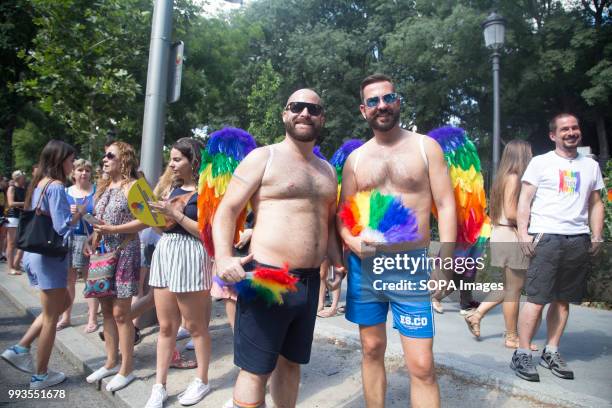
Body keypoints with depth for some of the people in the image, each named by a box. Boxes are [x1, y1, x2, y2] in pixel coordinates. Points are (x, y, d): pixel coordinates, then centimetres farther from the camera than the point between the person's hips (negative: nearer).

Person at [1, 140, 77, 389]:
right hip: (50, 256, -9)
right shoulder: (56, 186, -17)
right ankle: (40, 376, 19)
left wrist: (71, 216, 10)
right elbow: (62, 228, -22)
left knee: (62, 303, 23)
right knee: (51, 317, 6)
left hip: (35, 253, 9)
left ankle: (20, 349, 22)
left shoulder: (38, 184, 10)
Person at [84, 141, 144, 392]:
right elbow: (100, 221, 18)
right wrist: (93, 243, 4)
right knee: (106, 310, 13)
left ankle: (126, 369, 11)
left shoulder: (132, 186, -9)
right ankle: (111, 362, 27)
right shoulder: (103, 186, 14)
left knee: (120, 312, -2)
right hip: (104, 252, 8)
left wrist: (114, 229, -21)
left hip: (124, 252, -8)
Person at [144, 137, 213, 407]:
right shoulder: (173, 189, 14)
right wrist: (154, 214, 0)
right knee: (165, 326, 11)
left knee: (195, 326, 6)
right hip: (164, 253, 7)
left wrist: (176, 214, -17)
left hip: (190, 256, -7)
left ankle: (202, 381, 24)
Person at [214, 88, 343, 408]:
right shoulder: (263, 157, -2)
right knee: (256, 369, 2)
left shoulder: (328, 170, 16)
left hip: (310, 281, 6)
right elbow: (226, 210, -8)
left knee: (291, 361, 19)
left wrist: (338, 263, 8)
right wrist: (223, 257, -24)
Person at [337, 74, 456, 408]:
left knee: (422, 366, -3)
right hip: (364, 265, 3)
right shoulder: (355, 158, 8)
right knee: (371, 349, 15)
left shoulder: (426, 146, 2)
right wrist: (353, 242, -10)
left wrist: (445, 259, -13)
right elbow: (342, 214, 11)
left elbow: (446, 205, -2)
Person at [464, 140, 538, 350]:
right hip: (511, 237, -9)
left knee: (508, 286, 18)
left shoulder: (504, 177, 13)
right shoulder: (514, 178, -13)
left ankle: (476, 314, 19)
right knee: (514, 289, 3)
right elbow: (511, 213, -20)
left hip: (500, 235, 9)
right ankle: (511, 337, 15)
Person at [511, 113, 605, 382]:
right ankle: (522, 354, 2)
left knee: (563, 300, 8)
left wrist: (597, 236, 8)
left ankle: (551, 352, 20)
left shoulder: (591, 165, 18)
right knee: (537, 299, -7)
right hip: (546, 237, -4)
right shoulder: (540, 162, 4)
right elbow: (524, 201, -1)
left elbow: (595, 204, 20)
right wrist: (523, 234, -11)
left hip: (579, 240, 5)